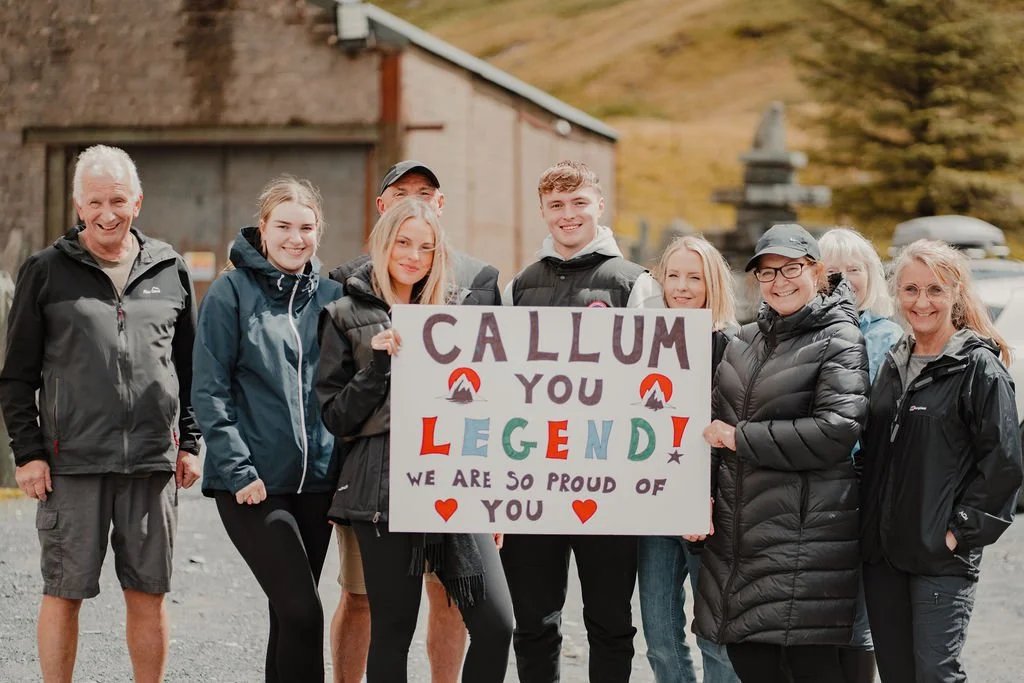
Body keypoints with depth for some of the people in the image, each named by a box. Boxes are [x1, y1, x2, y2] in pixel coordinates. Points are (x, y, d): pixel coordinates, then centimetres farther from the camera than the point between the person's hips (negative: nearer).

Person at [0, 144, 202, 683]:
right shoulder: (46, 272, 2)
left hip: (153, 463, 2)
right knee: (63, 593, 2)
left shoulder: (170, 271, 10)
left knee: (148, 595, 7)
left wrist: (188, 442, 11)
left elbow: (190, 368, 17)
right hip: (71, 463, -2)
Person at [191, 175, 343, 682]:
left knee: (290, 613, 9)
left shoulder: (329, 296, 10)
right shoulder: (232, 292, -3)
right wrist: (239, 471, -13)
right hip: (253, 485, -4)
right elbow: (209, 392, -7)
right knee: (302, 611, -14)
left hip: (316, 481, 4)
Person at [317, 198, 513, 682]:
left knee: (495, 624, -8)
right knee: (393, 629, 1)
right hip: (386, 489, -3)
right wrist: (378, 365, -12)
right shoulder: (347, 317, 7)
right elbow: (337, 418, 2)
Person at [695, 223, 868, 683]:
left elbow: (836, 430, -18)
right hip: (738, 530, 6)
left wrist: (741, 438, -13)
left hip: (806, 536, -6)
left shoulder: (838, 341, -5)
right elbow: (716, 420, 16)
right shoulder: (745, 341, 16)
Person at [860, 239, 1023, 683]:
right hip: (882, 551, 7)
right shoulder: (894, 364, 13)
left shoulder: (980, 366, -7)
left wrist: (961, 529, -14)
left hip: (943, 558, -7)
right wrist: (869, 522, 12)